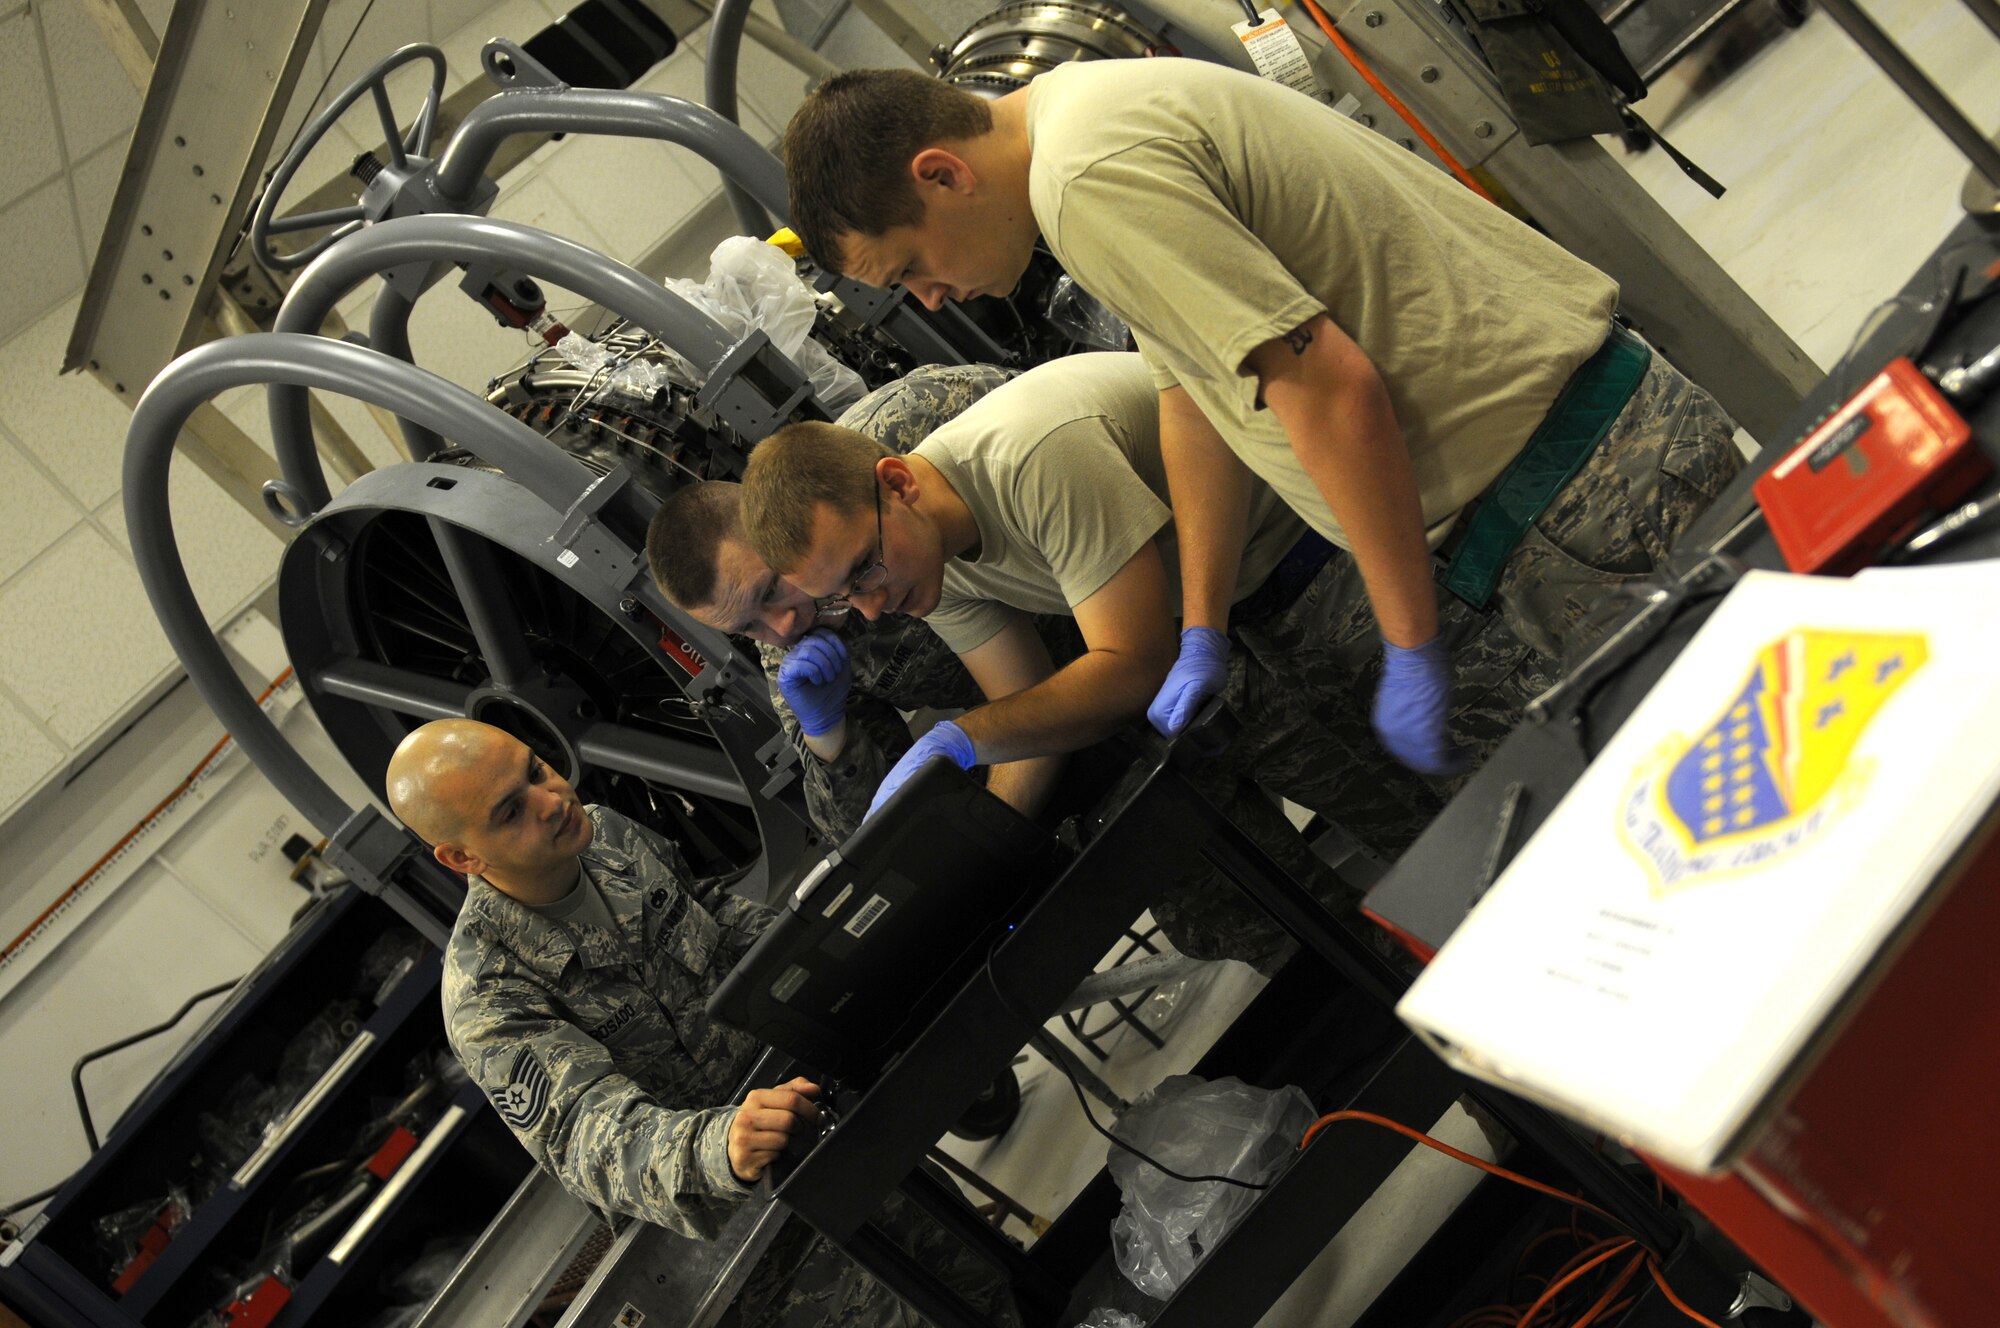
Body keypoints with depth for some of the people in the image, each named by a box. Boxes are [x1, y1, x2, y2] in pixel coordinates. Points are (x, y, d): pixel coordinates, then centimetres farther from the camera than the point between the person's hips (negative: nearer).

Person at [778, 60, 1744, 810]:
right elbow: (1195, 385, 19)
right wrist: (1202, 635, 20)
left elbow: (1331, 391, -25)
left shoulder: (1093, 179, -21)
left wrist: (1415, 656, -15)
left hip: (1592, 495, -10)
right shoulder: (1072, 108, 12)